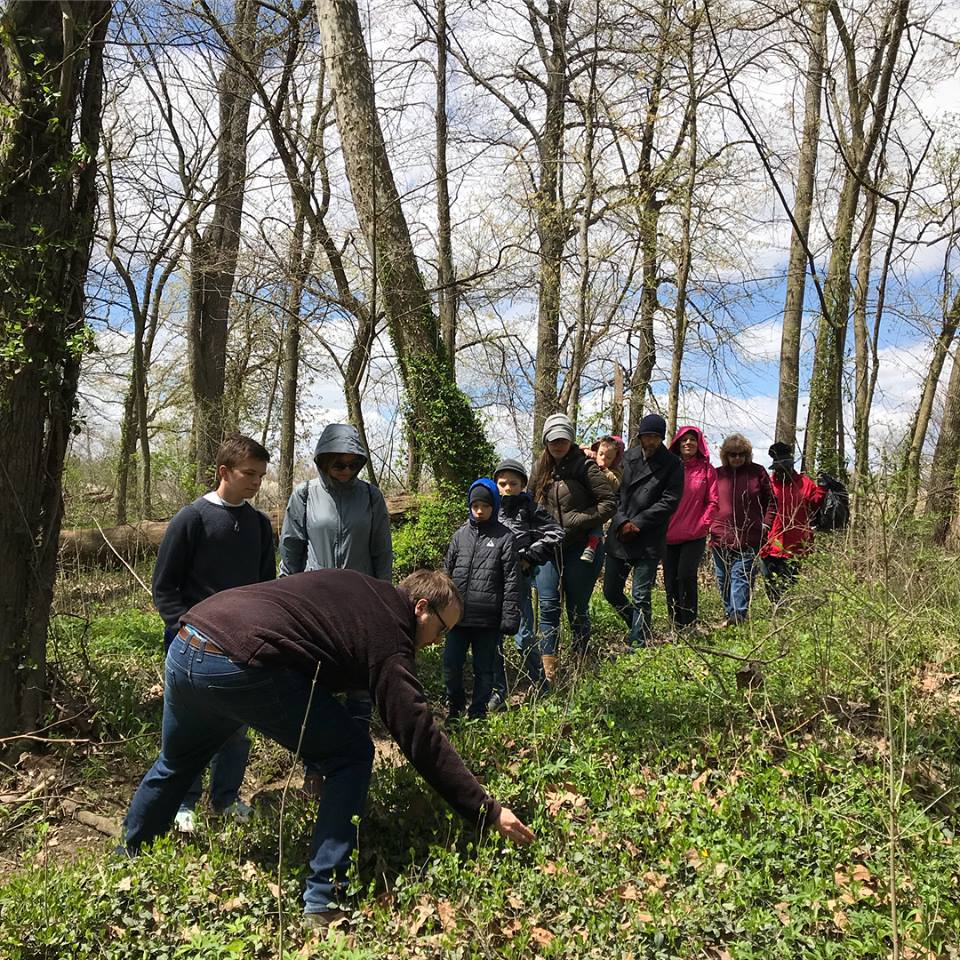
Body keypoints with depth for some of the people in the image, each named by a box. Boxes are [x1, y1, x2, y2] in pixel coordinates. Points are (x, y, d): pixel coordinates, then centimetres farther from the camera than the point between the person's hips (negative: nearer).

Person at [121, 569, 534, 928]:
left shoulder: (358, 587, 22)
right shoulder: (388, 640, -1)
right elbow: (422, 739, -5)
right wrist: (487, 811, -1)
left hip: (186, 646, 9)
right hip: (239, 666, -9)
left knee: (176, 763, 34)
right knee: (352, 756, 5)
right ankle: (322, 903, 8)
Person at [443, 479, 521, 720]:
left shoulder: (505, 537, -3)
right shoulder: (461, 535, 8)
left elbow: (512, 580, -5)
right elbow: (448, 572, 14)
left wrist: (510, 616, -9)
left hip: (488, 619, -3)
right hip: (458, 615, 3)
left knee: (484, 669, 9)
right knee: (451, 664, 5)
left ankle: (478, 712, 24)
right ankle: (455, 705, 28)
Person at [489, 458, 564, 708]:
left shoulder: (530, 508, 0)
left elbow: (556, 533, -2)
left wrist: (529, 558, -5)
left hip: (519, 580, -3)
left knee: (523, 638, -4)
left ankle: (540, 685, 17)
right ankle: (497, 693, 16)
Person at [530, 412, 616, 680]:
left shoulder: (584, 466, -10)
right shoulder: (542, 468, 8)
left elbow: (609, 502, -14)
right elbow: (531, 502, 19)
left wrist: (575, 522, -17)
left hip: (581, 546, -4)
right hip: (549, 546, 4)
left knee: (577, 609, 6)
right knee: (548, 606, -2)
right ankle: (548, 671, 1)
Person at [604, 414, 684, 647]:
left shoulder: (672, 464, -2)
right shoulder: (627, 457, 7)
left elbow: (669, 501, -8)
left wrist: (637, 523, -12)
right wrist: (622, 521, -10)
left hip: (649, 541, -4)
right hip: (619, 537, 5)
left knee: (641, 597, -2)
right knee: (611, 592, 11)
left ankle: (638, 643, 11)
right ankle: (640, 627, 33)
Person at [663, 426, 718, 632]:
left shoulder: (707, 470, 5)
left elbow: (712, 502, 3)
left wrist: (703, 524, -7)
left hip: (695, 536, -3)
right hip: (669, 535, 3)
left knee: (686, 576, -16)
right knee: (670, 581, 4)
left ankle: (688, 627, -6)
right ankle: (676, 627, 15)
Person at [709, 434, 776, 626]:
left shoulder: (757, 472, 4)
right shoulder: (717, 474, 9)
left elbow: (771, 500, 9)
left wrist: (766, 523, 0)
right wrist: (709, 523, 6)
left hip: (748, 539, -3)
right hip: (721, 537, 3)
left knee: (741, 575, -11)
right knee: (723, 579, 8)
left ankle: (737, 615, -17)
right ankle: (730, 615, 19)